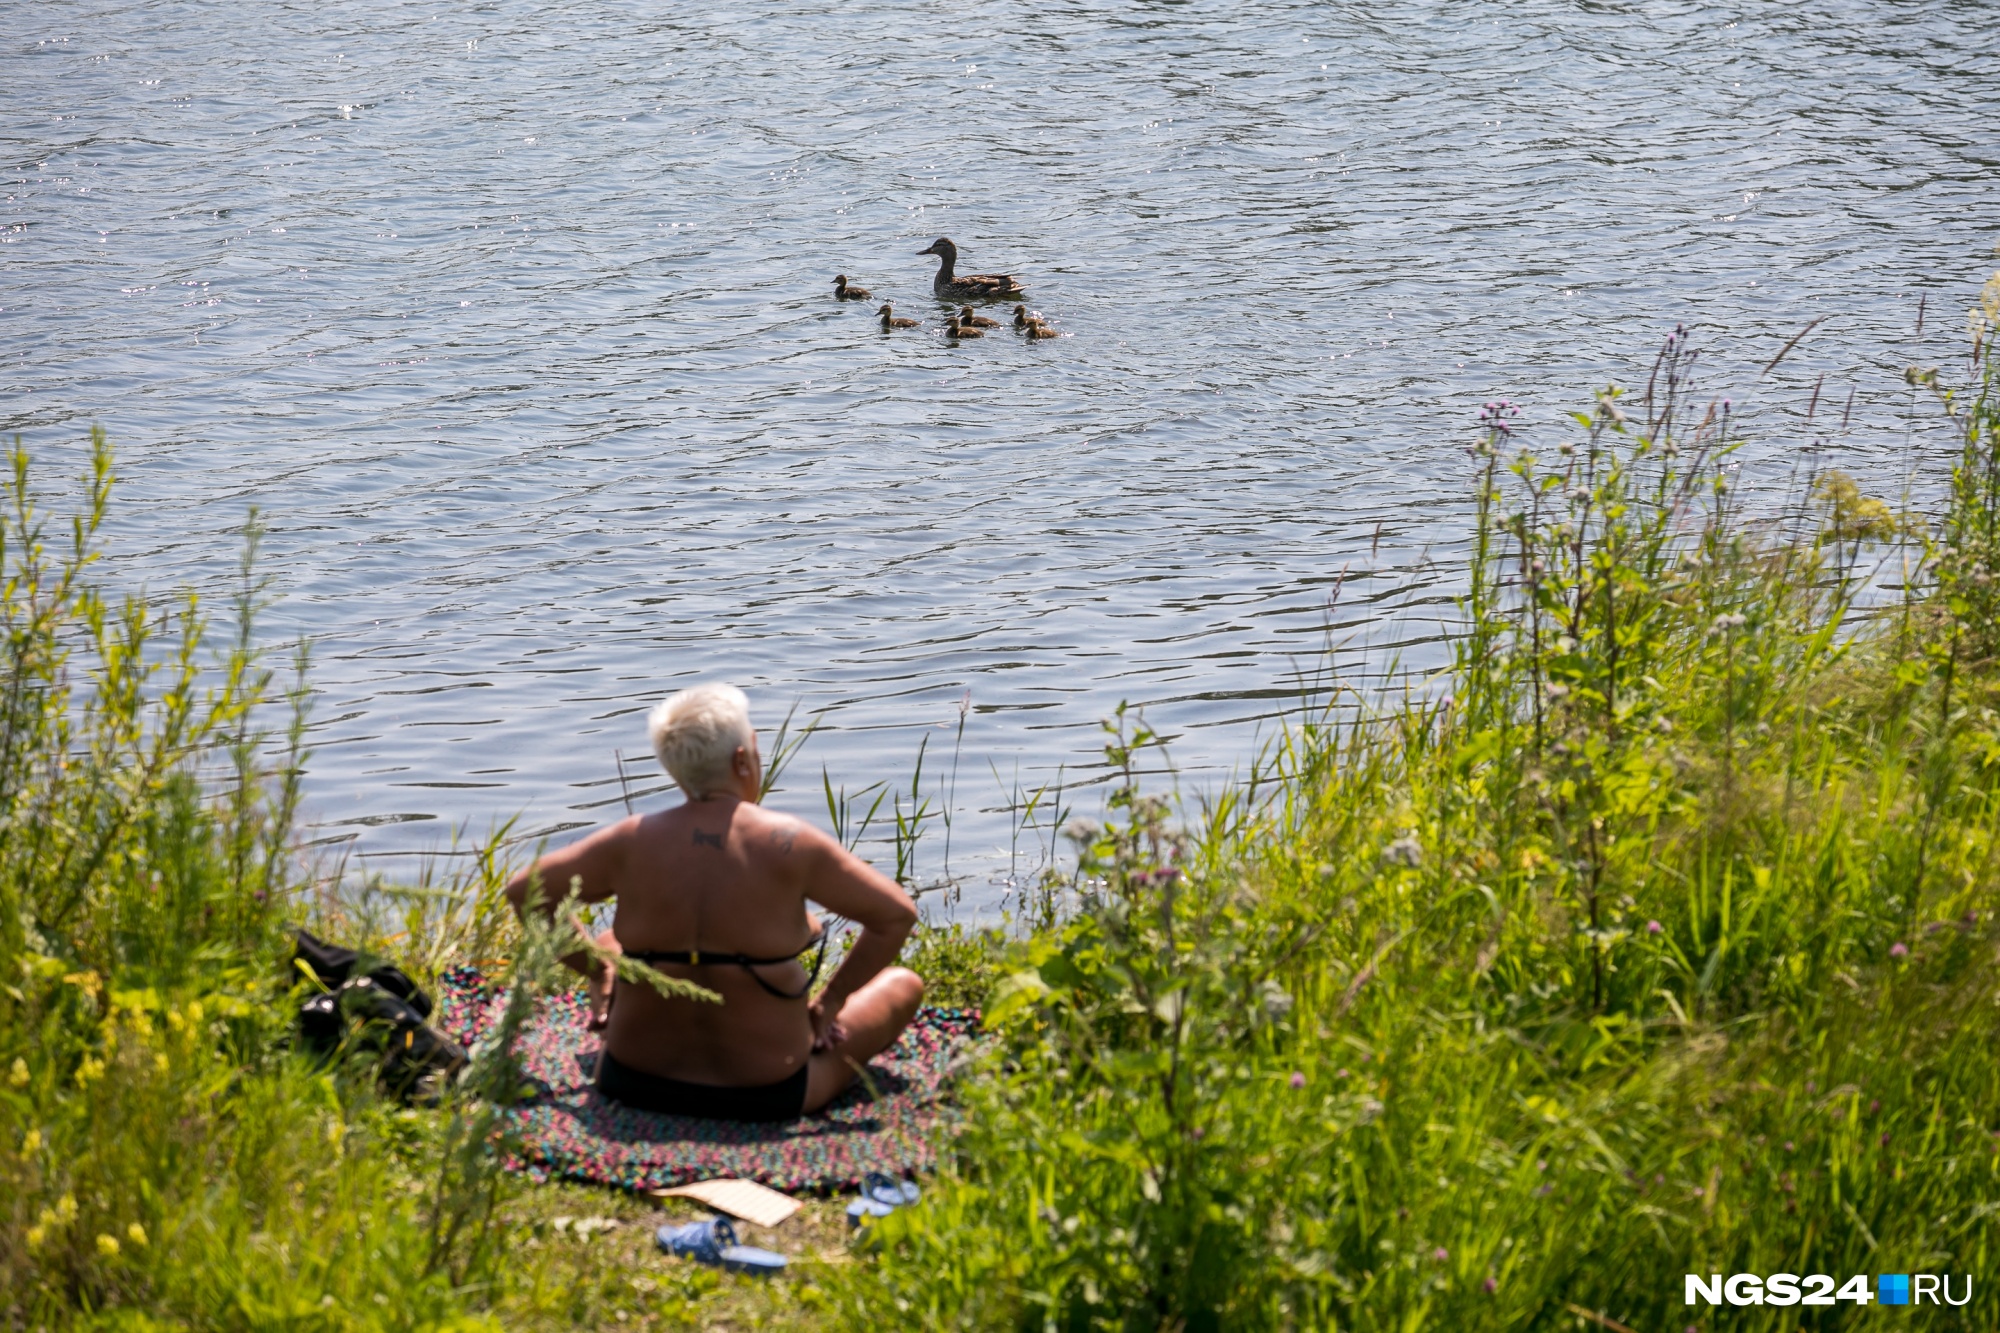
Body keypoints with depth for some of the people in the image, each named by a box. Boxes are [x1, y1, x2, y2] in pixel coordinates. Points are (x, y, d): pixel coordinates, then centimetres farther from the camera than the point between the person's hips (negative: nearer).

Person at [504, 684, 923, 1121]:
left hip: (638, 1083, 3)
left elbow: (523, 893, 1)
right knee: (904, 983, 19)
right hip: (768, 1096, -3)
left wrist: (597, 973, 9)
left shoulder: (632, 842, -10)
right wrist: (831, 1001, 0)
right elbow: (897, 914, -11)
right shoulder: (786, 844, -17)